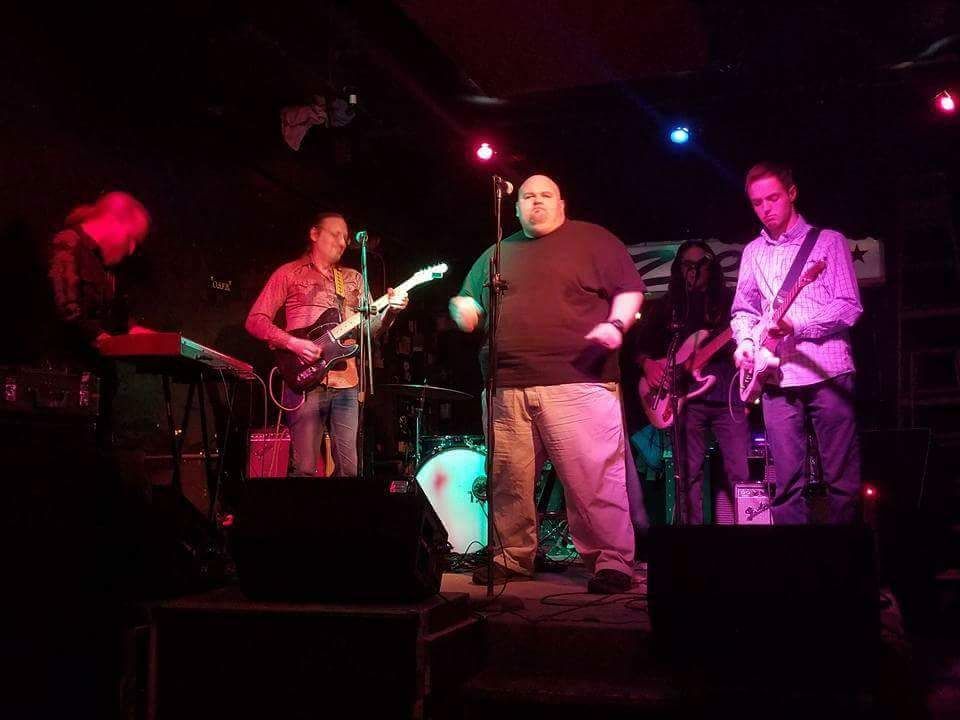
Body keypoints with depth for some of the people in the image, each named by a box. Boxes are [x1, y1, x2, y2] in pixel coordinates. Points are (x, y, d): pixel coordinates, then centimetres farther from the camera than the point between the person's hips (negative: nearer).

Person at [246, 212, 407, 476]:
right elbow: (255, 320, -1)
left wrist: (389, 310, -7)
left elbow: (370, 326, 14)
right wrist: (293, 343, -14)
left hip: (346, 384, 5)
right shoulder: (289, 273, 5)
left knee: (348, 469, 1)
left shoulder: (353, 279, 19)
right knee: (305, 470, -7)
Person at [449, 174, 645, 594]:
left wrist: (616, 325, -13)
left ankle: (612, 561, 0)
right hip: (506, 386, 5)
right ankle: (512, 557, 21)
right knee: (508, 480, 7)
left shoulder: (592, 240, 9)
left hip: (578, 381, -4)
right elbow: (470, 306, 28)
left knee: (592, 477, -9)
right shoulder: (496, 255, 23)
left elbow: (629, 290, 5)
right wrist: (462, 311, 5)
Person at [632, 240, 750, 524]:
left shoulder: (729, 299, 13)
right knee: (689, 473, 1)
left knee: (741, 472, -4)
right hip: (686, 398, 1)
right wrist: (648, 363, -4)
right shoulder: (665, 306, 14)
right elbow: (640, 346, 16)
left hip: (727, 393, 0)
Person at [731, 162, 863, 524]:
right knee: (786, 483, 2)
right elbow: (743, 310, 18)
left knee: (843, 478, -1)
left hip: (828, 372, -3)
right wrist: (745, 340, -4)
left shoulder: (829, 241, 5)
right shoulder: (753, 252, 18)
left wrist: (795, 325, -17)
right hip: (777, 377, 3)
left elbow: (850, 307, -4)